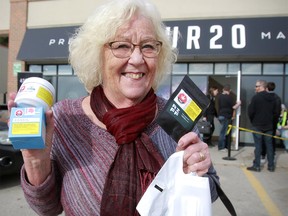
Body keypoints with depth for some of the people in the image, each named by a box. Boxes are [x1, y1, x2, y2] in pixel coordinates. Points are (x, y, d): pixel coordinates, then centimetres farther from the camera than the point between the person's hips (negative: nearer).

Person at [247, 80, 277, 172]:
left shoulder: (256, 97, -14)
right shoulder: (272, 98, 4)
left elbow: (250, 112, -14)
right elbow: (275, 112, 8)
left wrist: (252, 121, 3)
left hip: (257, 126, -5)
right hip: (269, 126, 5)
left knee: (258, 146, 1)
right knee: (269, 146, 11)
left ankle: (256, 166, 6)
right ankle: (271, 166, 17)